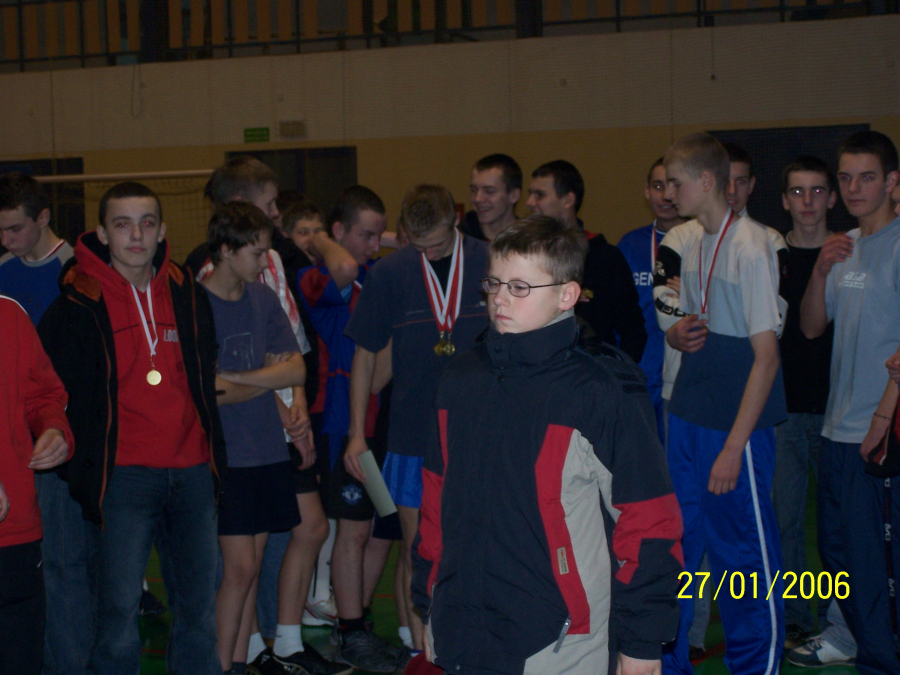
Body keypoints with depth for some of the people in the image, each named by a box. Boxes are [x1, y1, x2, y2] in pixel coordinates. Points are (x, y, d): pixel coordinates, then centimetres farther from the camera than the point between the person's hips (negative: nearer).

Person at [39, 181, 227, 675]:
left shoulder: (188, 296, 10)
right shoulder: (79, 304, -4)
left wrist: (215, 459, 14)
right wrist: (81, 469, -8)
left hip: (193, 470, 5)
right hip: (124, 474, -4)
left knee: (199, 606, 10)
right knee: (119, 608, -4)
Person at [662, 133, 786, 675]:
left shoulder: (752, 248, -14)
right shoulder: (693, 246, 10)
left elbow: (767, 353, -16)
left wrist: (734, 446, -19)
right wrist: (678, 336, -3)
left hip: (736, 427, -8)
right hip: (687, 418, 8)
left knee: (747, 556, 3)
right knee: (675, 545, 14)